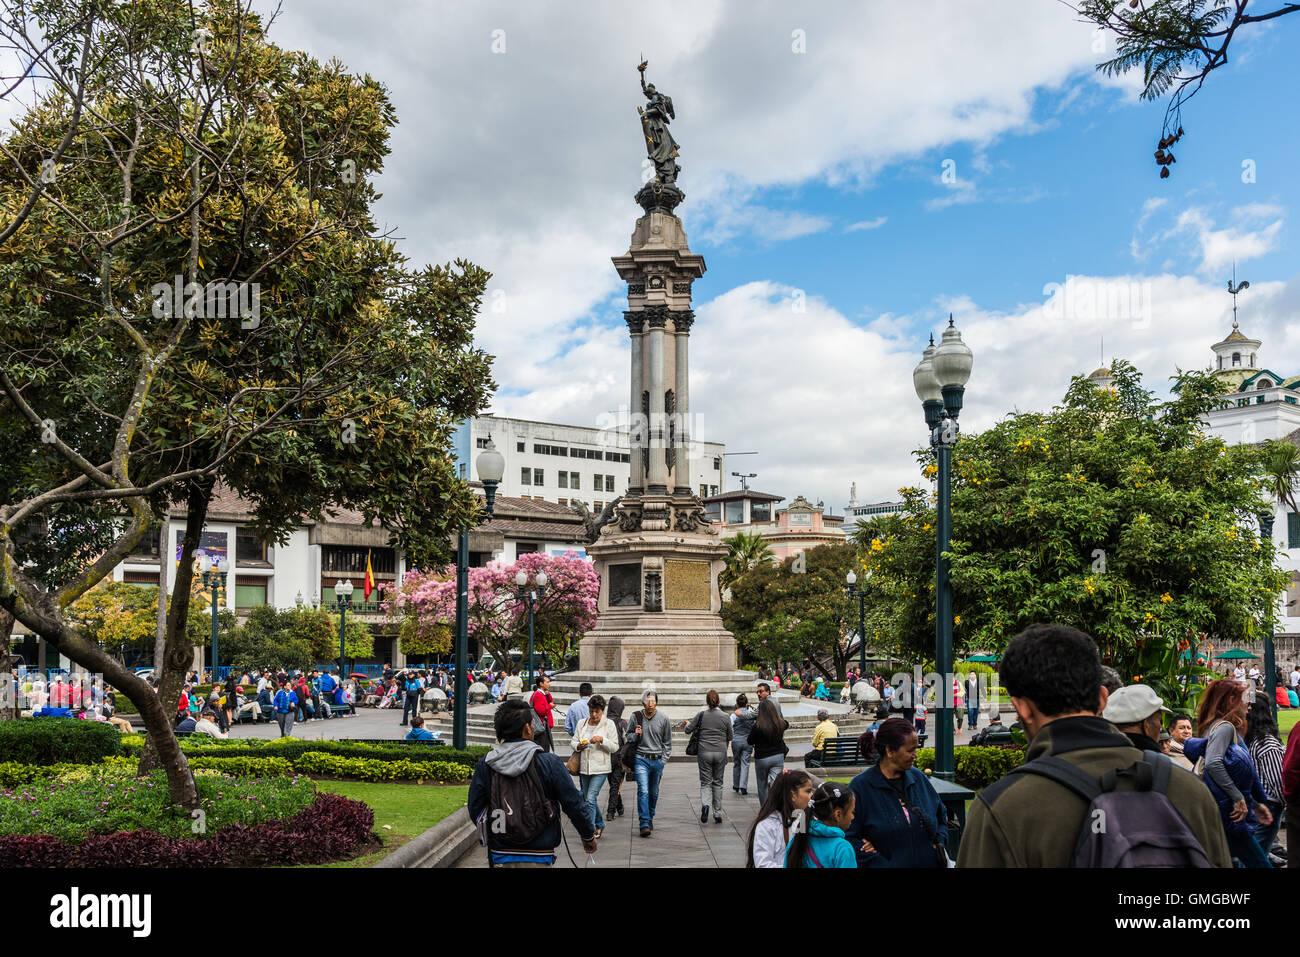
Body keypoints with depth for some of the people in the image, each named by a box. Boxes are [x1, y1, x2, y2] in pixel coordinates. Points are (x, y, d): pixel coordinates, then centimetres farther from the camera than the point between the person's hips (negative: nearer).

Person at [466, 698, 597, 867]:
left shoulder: (485, 765, -3)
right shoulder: (549, 763, -11)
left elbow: (475, 810, 3)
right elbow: (573, 804, -5)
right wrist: (588, 836, 12)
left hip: (499, 858, 3)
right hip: (538, 859, -3)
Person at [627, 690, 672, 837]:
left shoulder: (663, 718, 0)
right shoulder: (636, 717, -2)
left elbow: (667, 742, 10)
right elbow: (628, 736, 12)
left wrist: (663, 760, 5)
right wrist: (635, 735, -10)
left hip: (657, 760, 2)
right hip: (641, 759, -2)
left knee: (654, 793, 11)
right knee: (643, 791, -14)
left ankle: (650, 818, 31)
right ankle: (644, 824, -15)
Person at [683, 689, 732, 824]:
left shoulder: (702, 715, -4)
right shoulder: (726, 716, -1)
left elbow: (688, 730, 1)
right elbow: (729, 737, 8)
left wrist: (686, 724, 22)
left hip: (704, 752, -1)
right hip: (720, 752, 1)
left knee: (705, 782, 6)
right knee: (718, 782, 13)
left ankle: (705, 804, -23)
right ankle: (718, 814, 14)